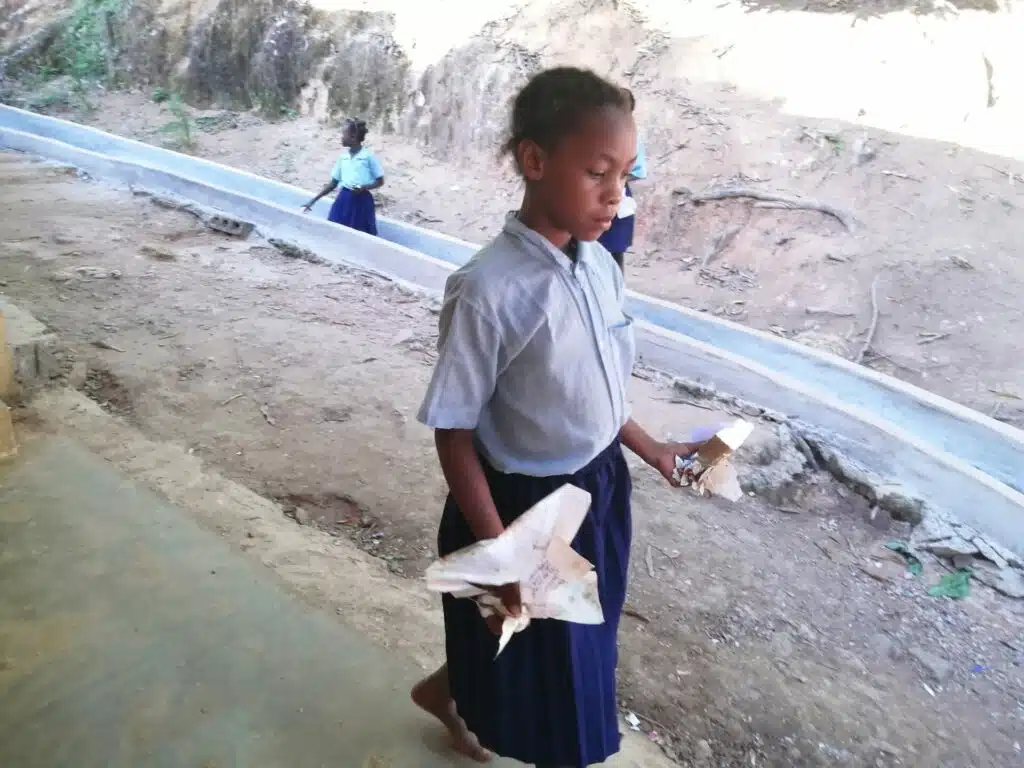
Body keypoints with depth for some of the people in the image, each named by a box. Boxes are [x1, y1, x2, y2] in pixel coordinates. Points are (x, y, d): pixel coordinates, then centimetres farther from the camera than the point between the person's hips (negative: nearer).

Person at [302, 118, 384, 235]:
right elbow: (333, 183, 13)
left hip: (362, 202, -5)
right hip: (344, 200, 5)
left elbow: (380, 181, -1)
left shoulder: (368, 156, -7)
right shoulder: (343, 157, 8)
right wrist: (313, 201, 10)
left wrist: (364, 187, -19)